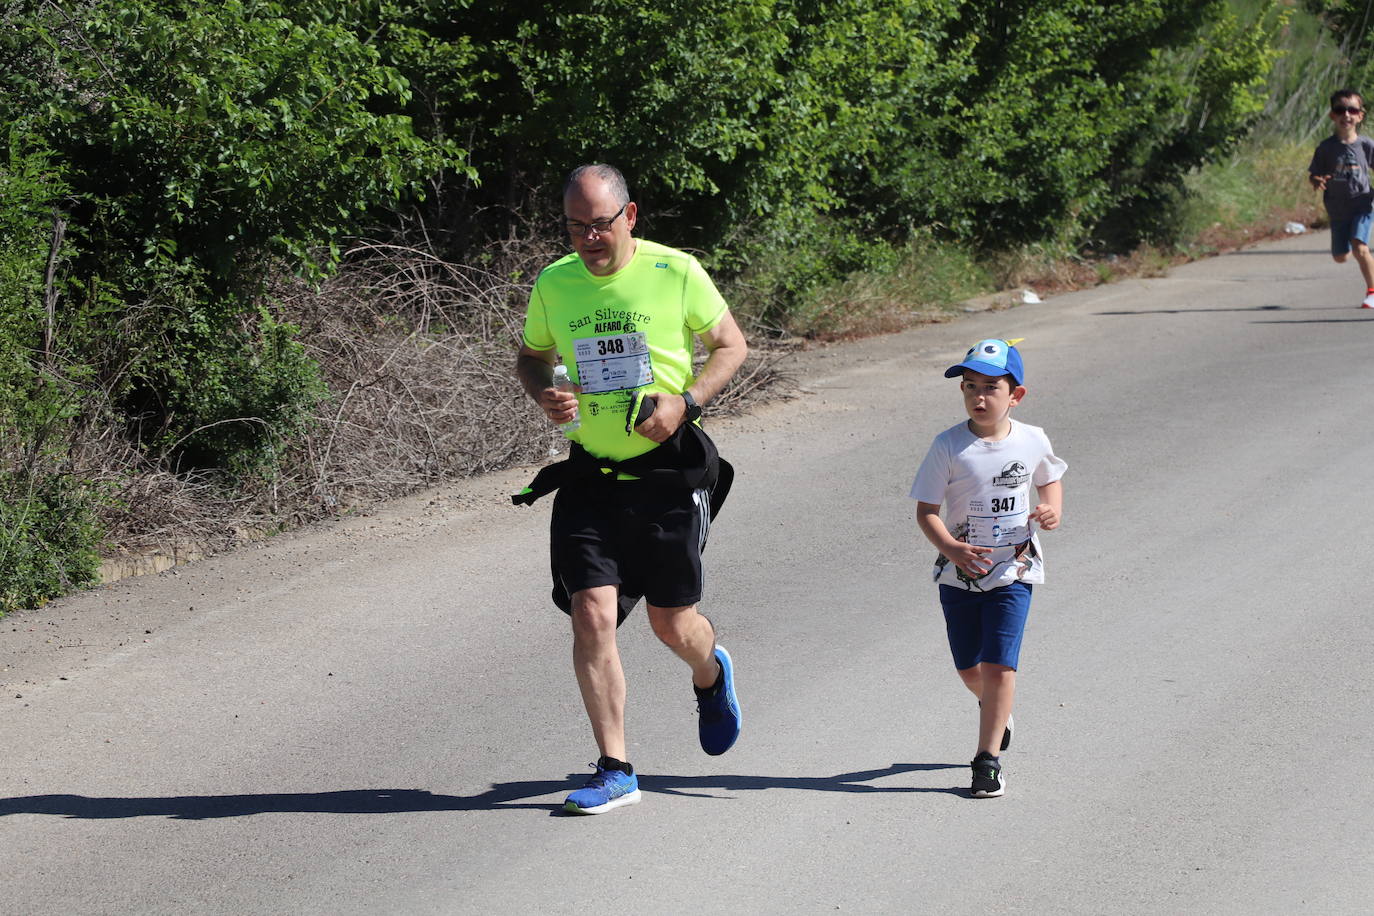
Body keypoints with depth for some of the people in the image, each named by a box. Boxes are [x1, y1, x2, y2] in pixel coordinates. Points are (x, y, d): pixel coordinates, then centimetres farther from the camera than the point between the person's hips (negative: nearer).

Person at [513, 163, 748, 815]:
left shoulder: (676, 273, -8)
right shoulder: (553, 285, 0)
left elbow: (731, 345, 2)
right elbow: (531, 357, 17)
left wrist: (685, 402, -14)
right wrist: (543, 396, -6)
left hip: (669, 473, -2)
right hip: (591, 473, 2)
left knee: (671, 621, 6)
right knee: (592, 613, -11)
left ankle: (711, 674, 44)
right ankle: (614, 771, -3)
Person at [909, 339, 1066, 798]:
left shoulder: (1032, 441, -5)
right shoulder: (949, 446, -11)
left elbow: (1050, 478, 17)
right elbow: (926, 510, -10)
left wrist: (1052, 509, -5)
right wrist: (950, 547, -28)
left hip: (1014, 569, -1)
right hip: (959, 571, 1)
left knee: (999, 664, -11)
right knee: (969, 667, 14)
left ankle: (988, 757, -2)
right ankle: (998, 711, 47)